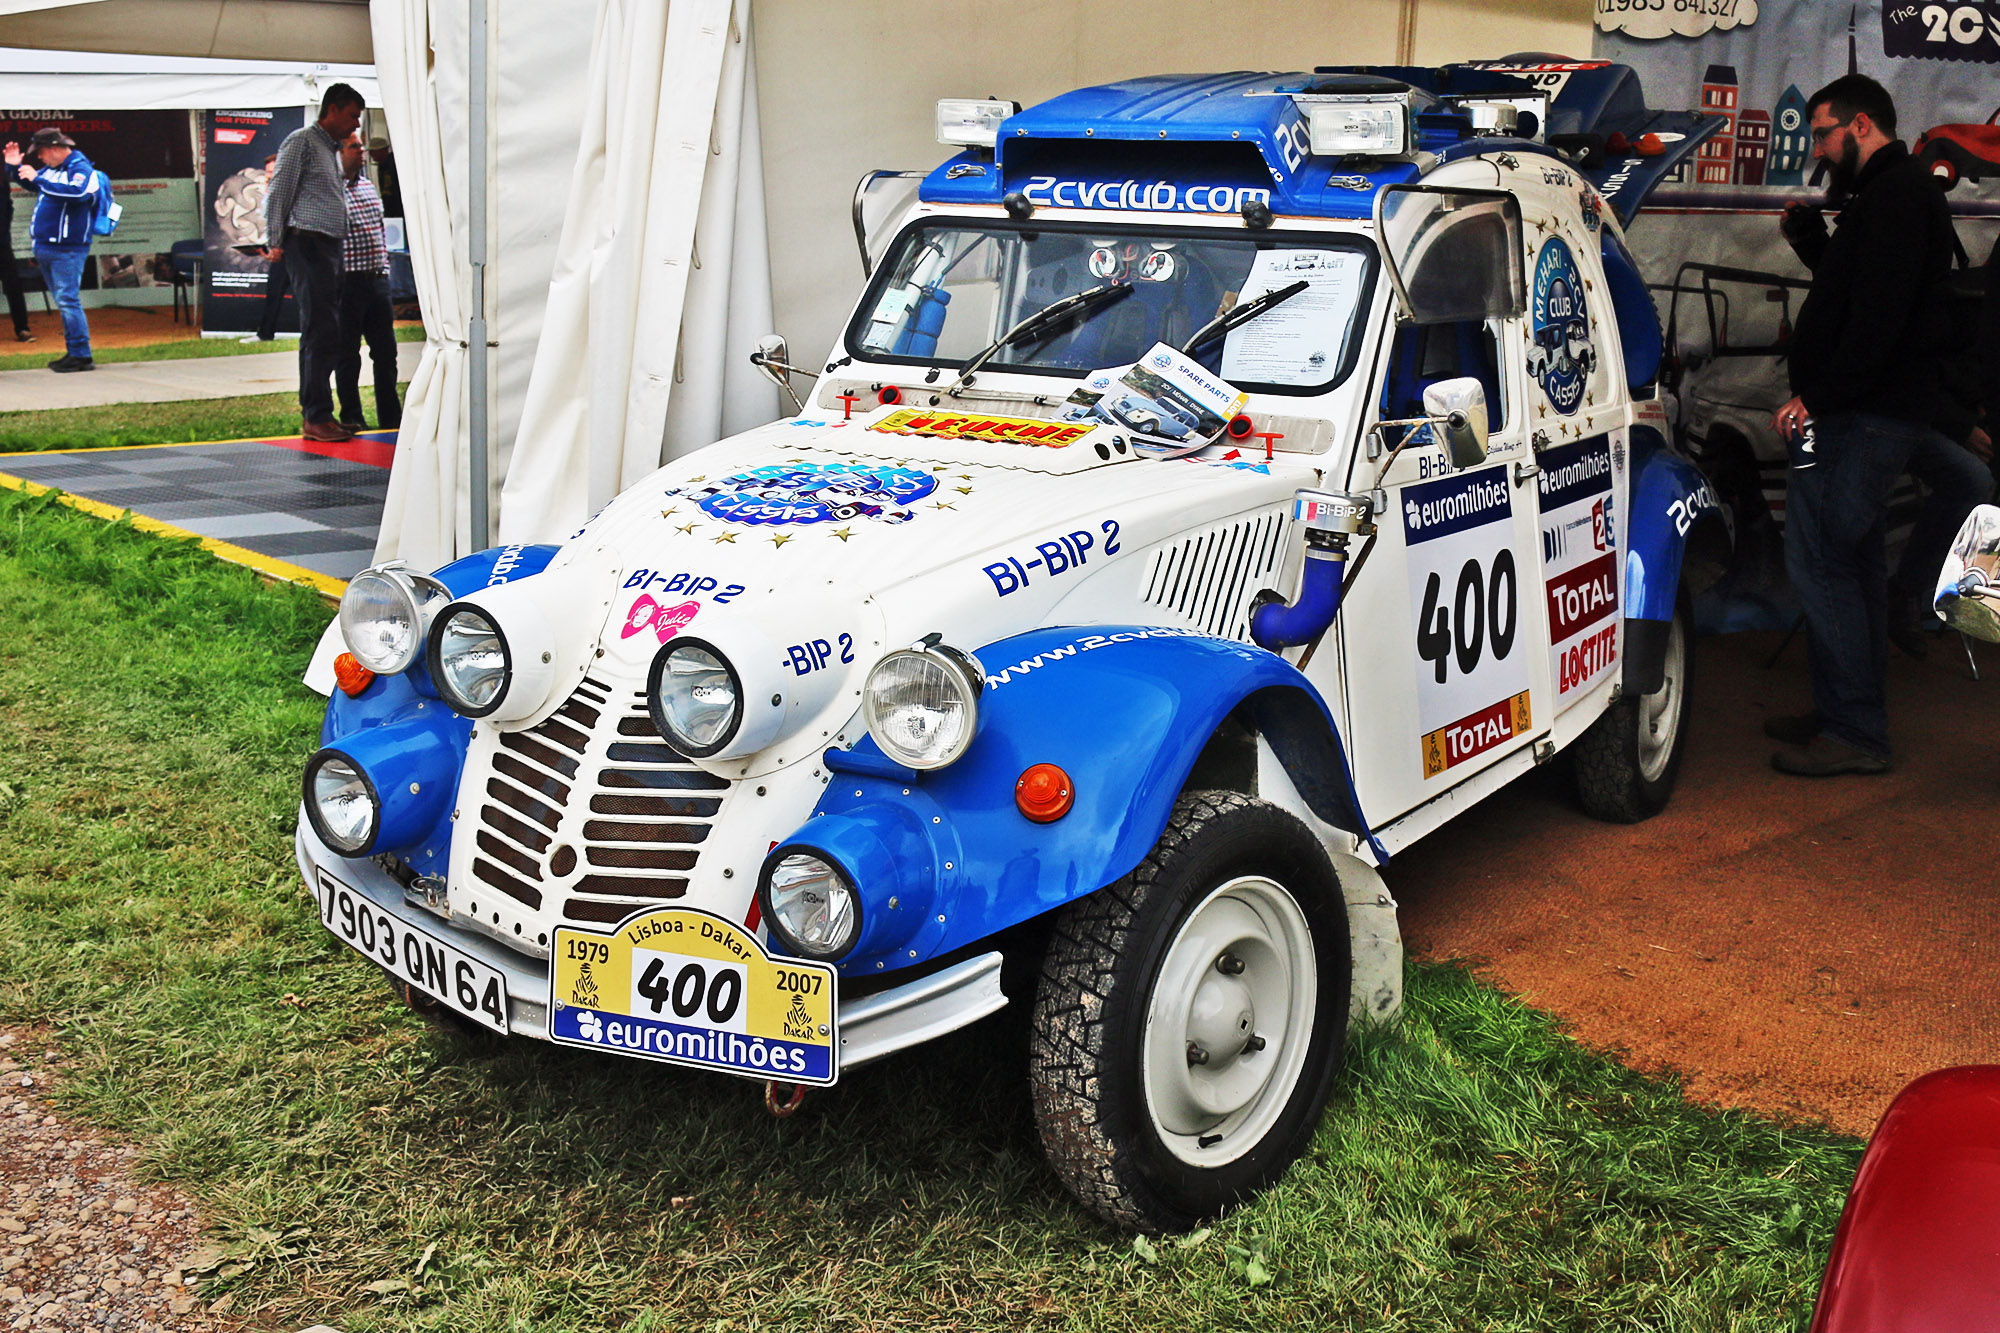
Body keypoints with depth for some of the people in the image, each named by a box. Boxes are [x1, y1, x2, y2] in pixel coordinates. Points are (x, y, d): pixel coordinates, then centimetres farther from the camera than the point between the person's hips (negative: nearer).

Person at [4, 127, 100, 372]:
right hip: (45, 248, 9)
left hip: (67, 249, -9)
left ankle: (81, 355, -9)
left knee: (68, 300, -11)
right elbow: (32, 184, 35)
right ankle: (74, 352, 19)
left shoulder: (81, 168, -11)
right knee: (64, 301, 13)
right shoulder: (51, 169, 15)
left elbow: (78, 192, -32)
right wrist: (16, 166, 17)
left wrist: (38, 178, -29)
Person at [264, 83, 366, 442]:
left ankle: (313, 413, 16)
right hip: (307, 244, -9)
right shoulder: (302, 141, -3)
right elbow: (278, 192, -8)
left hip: (329, 248, 9)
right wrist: (277, 243, -12)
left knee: (322, 334, 10)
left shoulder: (332, 150, 24)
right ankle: (316, 418, -13)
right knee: (321, 332, -13)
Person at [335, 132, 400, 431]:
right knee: (347, 354, 2)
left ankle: (391, 418, 18)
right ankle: (351, 418, 9)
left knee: (386, 351, 11)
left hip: (378, 280, 7)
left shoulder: (368, 186, 17)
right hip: (349, 281, -7)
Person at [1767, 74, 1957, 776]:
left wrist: (1816, 398, -23)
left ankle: (1853, 732, -9)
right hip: (1876, 410, 11)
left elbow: (1878, 315, -24)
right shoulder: (1887, 194, 21)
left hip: (1864, 415, -11)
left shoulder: (1896, 195, -14)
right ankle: (1854, 716, 26)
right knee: (1852, 560, 16)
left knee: (1819, 558, -12)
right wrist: (1809, 236, 18)